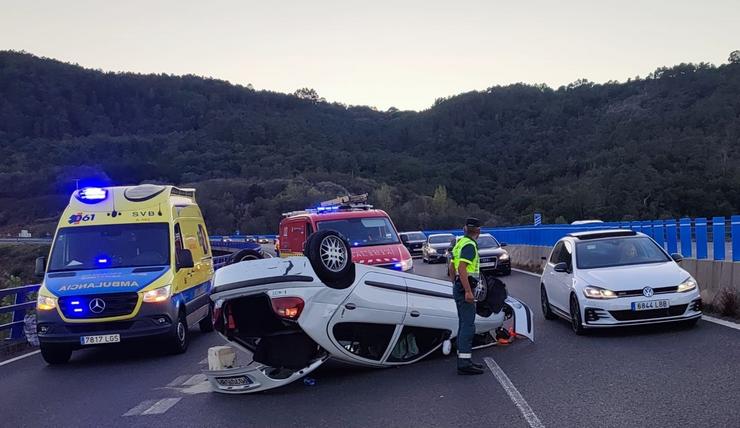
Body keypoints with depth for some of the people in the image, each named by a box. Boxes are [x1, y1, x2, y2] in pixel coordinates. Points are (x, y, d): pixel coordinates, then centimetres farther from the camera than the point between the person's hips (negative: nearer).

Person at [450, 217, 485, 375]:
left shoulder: (460, 243, 15)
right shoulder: (469, 245, -15)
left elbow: (452, 268, 22)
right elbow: (462, 269, -24)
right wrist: (468, 291, -26)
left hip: (459, 288, 10)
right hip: (465, 288, -10)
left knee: (464, 324, 14)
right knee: (468, 326, -10)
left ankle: (463, 360, 20)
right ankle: (464, 364, -12)